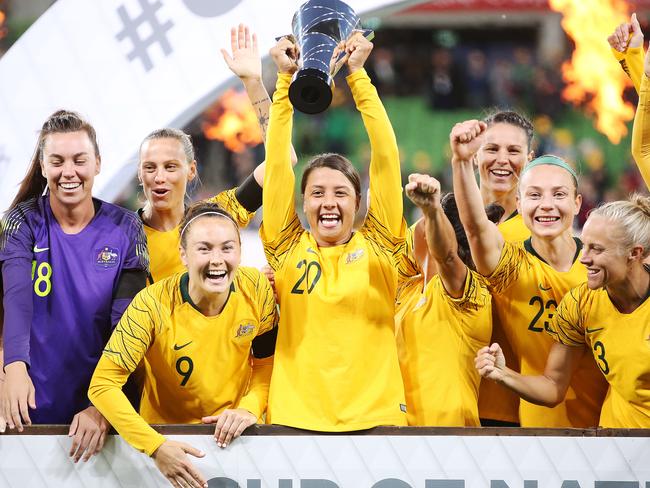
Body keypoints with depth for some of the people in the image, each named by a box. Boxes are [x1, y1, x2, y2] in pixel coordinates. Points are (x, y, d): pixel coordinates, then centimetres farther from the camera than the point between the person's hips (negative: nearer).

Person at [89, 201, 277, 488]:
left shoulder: (257, 290, -12)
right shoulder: (153, 305, -22)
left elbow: (267, 361, 2)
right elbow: (103, 385, -22)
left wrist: (249, 408, -16)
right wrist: (156, 446, -30)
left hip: (237, 435, 2)